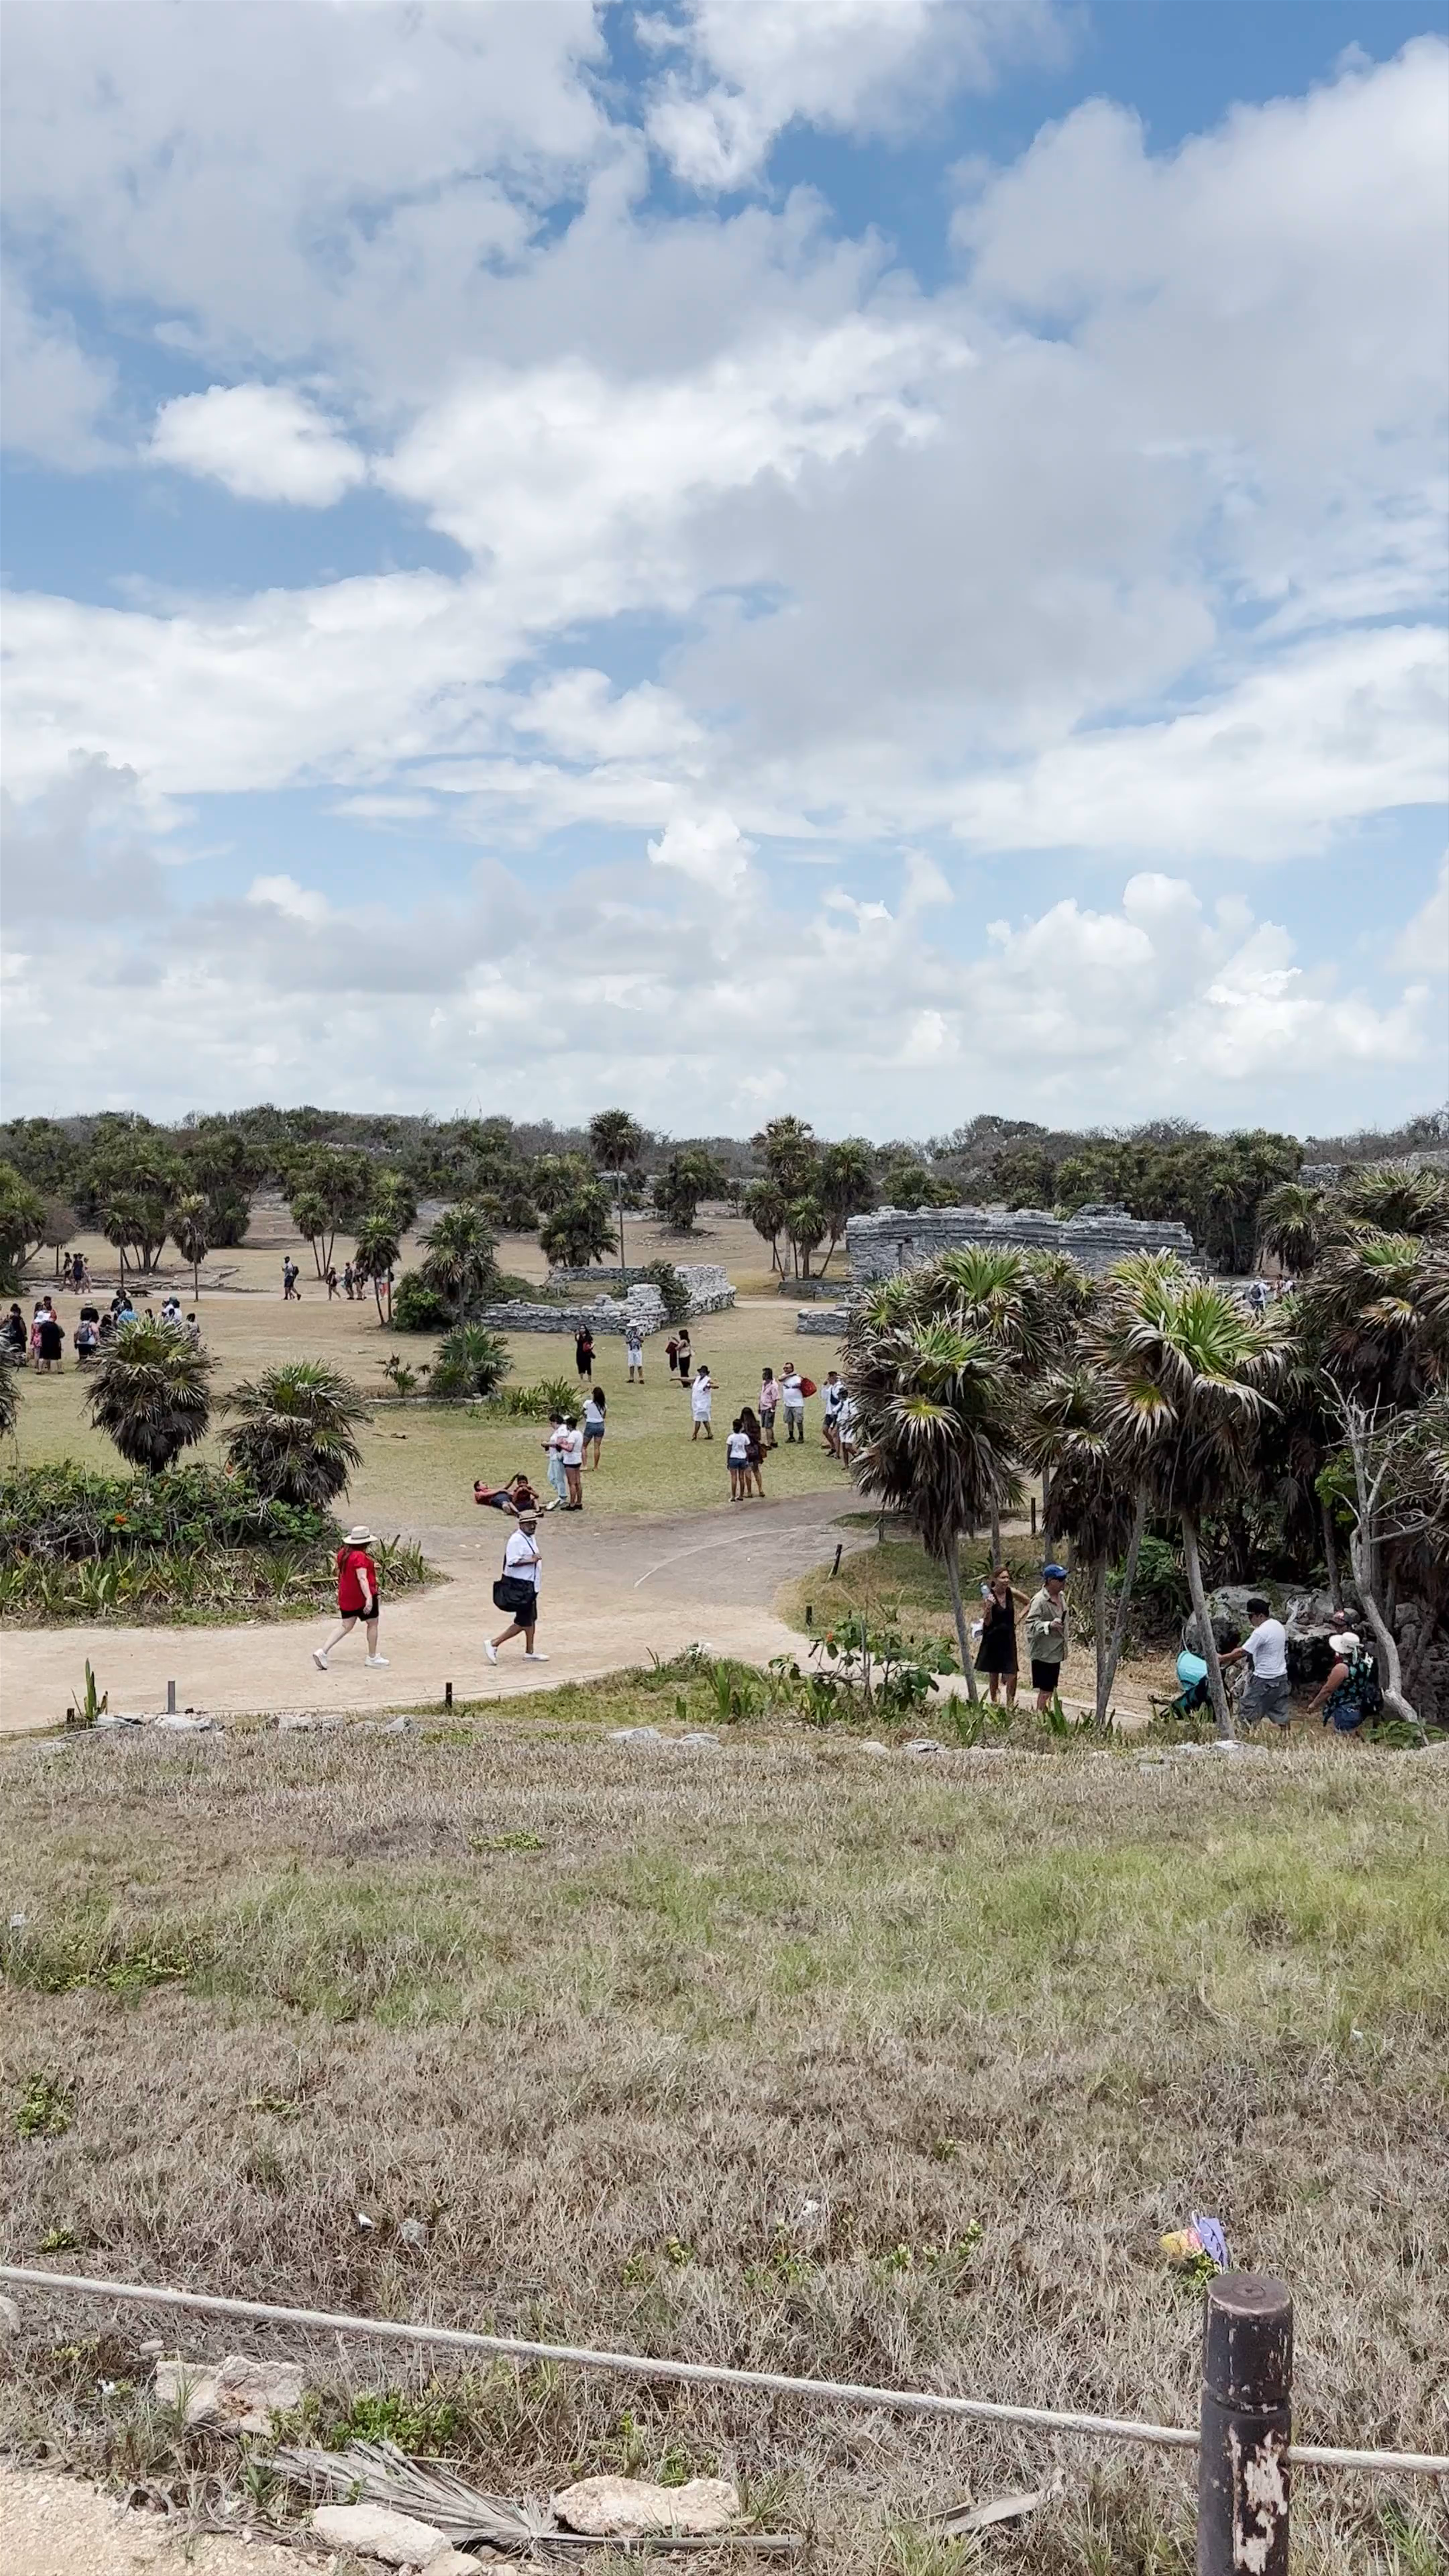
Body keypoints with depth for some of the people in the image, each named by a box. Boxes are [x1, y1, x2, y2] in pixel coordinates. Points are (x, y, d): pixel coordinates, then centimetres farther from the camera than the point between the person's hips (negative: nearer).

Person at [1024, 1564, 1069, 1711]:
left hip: (1057, 1651, 9)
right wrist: (1049, 1625, -40)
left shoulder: (1062, 1596, 7)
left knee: (1052, 1689, 17)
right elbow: (1031, 1624, -26)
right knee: (1046, 1691, -4)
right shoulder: (1040, 1600, -21)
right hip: (1043, 1653, -9)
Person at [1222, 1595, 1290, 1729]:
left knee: (1248, 1715, 1)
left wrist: (1222, 1658, -8)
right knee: (1281, 1713, 13)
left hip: (1264, 1680, -9)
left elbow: (1241, 1653, -19)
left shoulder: (1261, 1632, -20)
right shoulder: (1279, 1626, 7)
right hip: (1281, 1676, 9)